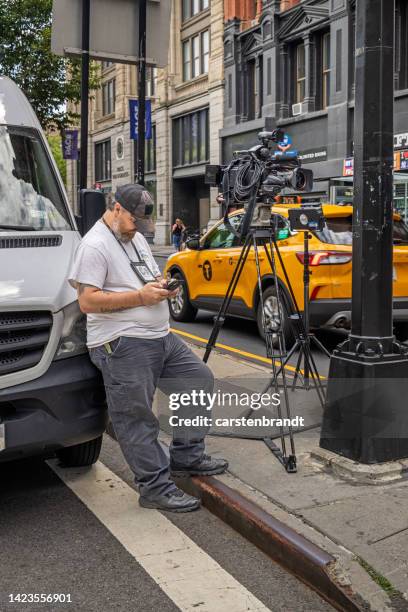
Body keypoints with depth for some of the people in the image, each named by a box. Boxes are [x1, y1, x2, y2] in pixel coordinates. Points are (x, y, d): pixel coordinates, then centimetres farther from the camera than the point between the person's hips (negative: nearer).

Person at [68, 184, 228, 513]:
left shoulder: (137, 238, 18)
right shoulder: (94, 245, -11)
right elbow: (88, 301, -19)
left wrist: (162, 286, 2)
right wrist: (141, 295, -18)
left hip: (162, 337, 10)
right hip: (124, 347, -9)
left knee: (200, 379, 13)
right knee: (138, 421, -1)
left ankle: (186, 456, 24)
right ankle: (156, 488, 10)